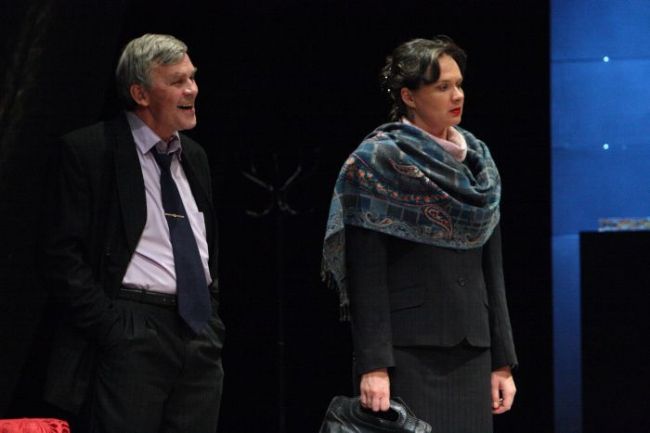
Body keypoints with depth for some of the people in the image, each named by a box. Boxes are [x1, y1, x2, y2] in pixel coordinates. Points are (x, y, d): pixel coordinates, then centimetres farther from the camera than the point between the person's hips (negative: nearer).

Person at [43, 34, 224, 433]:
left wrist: (213, 321, 14)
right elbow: (64, 255, -8)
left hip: (200, 337, 6)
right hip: (132, 335, -6)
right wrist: (110, 328, -14)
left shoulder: (194, 156, 18)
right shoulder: (88, 151, -4)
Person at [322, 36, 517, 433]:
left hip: (471, 350, 6)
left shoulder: (477, 159, 13)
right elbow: (366, 275, -10)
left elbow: (491, 268, 14)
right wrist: (373, 366, -18)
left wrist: (503, 362, 10)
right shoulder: (376, 163, -4)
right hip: (409, 352, -5)